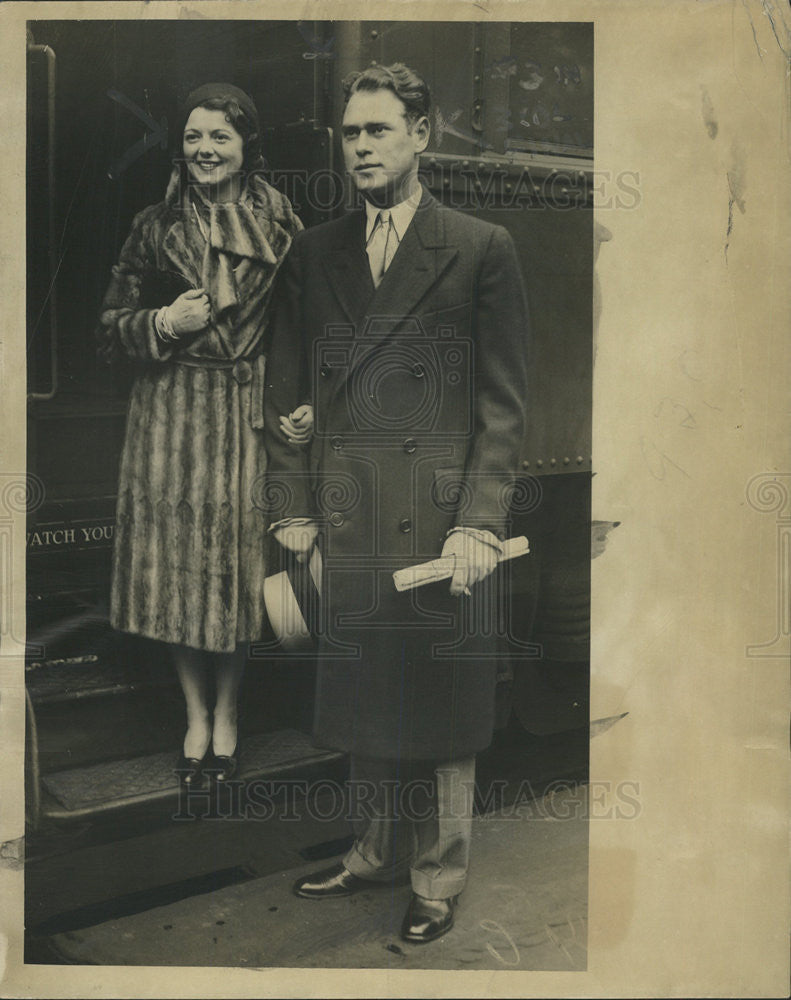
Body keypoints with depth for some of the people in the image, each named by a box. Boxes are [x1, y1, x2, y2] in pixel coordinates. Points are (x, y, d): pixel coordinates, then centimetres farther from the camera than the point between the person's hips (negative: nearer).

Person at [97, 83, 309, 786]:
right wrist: (164, 321, -11)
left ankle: (227, 714, 22)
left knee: (238, 556, 1)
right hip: (171, 413, 1)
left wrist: (307, 403, -7)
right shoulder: (155, 227, 7)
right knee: (176, 561, 2)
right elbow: (112, 327, 9)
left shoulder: (282, 227, 5)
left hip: (251, 411, -1)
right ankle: (195, 714, 22)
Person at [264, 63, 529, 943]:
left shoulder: (481, 250, 2)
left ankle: (437, 880, 25)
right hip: (344, 517, 3)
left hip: (441, 516, -3)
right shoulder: (313, 253, 12)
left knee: (441, 702, 6)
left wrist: (479, 521, -11)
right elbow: (285, 392, 12)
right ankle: (374, 854, 33)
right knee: (362, 699, 13)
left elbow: (504, 403, -2)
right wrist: (291, 507, 5)